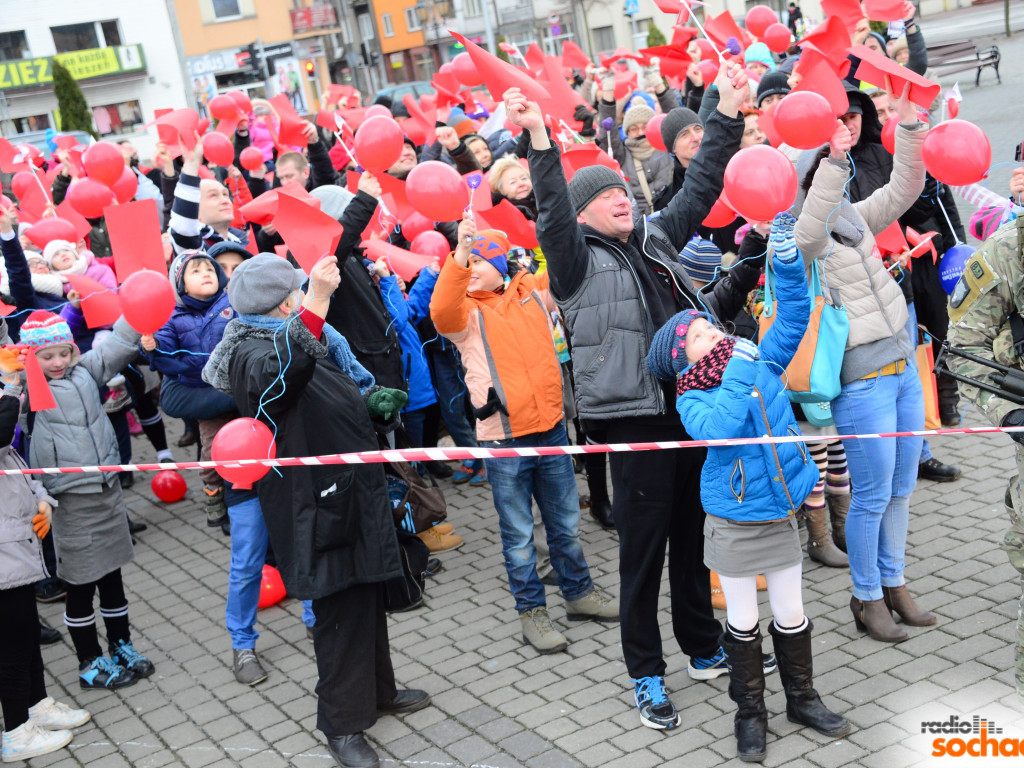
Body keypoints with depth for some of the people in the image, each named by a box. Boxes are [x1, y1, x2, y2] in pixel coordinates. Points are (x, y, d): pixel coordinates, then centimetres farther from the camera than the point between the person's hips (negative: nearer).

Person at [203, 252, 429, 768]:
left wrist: (373, 402, 9)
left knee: (367, 593, 20)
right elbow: (285, 369, -43)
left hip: (353, 487, 10)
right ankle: (342, 724, 10)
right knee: (340, 606, -4)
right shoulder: (251, 354, -17)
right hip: (317, 500, -10)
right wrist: (317, 299, -51)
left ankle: (376, 691, 37)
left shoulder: (316, 338, 14)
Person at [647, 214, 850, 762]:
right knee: (743, 621, 11)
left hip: (781, 514, 4)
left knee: (791, 614, 16)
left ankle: (801, 697, 35)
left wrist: (787, 261, -17)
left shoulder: (762, 361, -1)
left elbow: (794, 316, -5)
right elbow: (720, 429, -33)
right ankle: (750, 712, 27)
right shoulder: (692, 403, -13)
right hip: (734, 522, -3)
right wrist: (739, 370, -28)